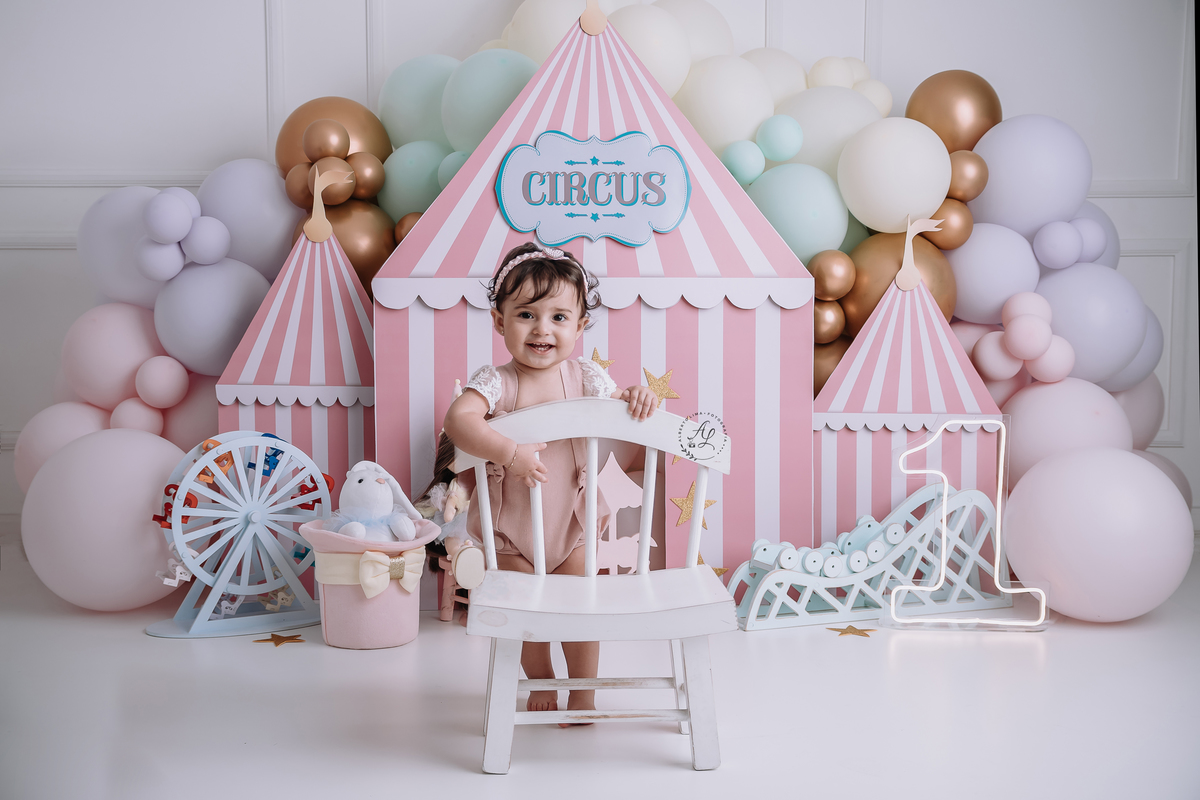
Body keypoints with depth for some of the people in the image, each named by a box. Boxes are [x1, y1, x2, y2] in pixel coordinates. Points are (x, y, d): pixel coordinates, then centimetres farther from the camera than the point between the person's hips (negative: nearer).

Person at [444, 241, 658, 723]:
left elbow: (621, 412, -1)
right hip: (511, 525, -1)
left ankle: (583, 693, 29)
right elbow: (458, 420, -37)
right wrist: (509, 452, -48)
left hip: (572, 521, 2)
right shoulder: (496, 383, -20)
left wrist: (639, 398, -24)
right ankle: (540, 684, 38)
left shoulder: (585, 379, -10)